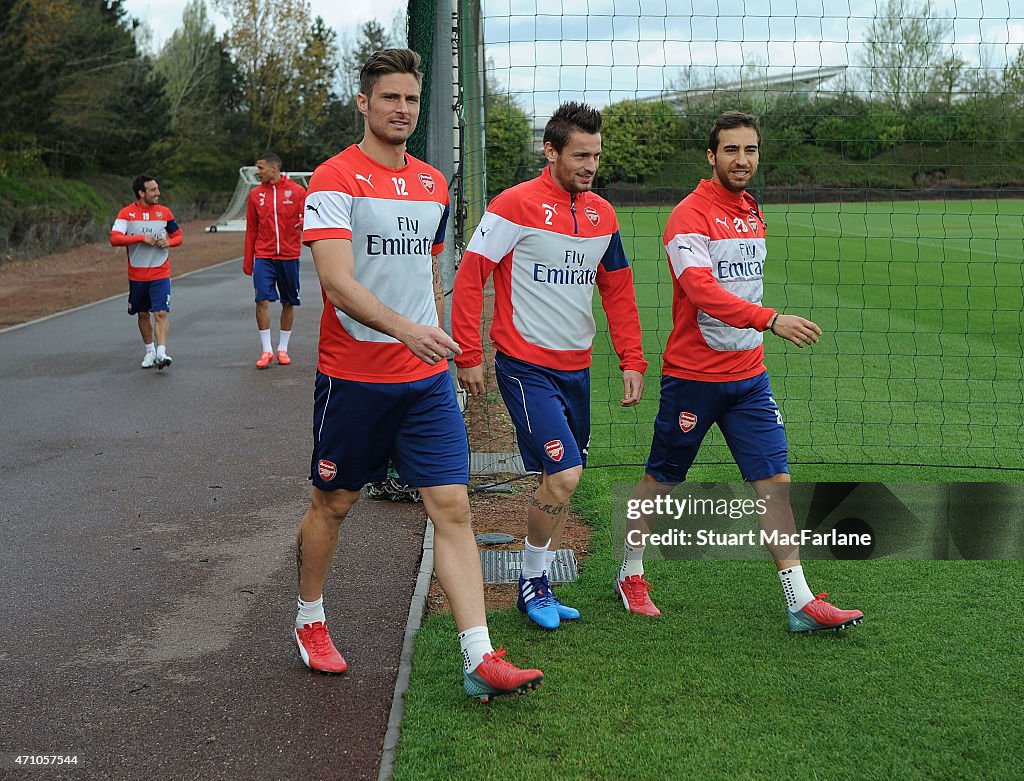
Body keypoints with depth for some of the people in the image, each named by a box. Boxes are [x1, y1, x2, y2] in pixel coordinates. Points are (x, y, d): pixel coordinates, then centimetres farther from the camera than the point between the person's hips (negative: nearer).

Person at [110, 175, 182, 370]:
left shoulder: (164, 212, 3)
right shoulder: (127, 213, -4)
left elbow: (178, 236, 12)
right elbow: (114, 238, -16)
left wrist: (168, 242, -10)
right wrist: (142, 238, -22)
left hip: (160, 273, 0)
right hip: (137, 275, 1)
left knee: (161, 313, -14)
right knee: (143, 314, 12)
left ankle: (161, 353, -20)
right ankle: (150, 351, 27)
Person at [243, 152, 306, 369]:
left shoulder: (296, 191, 0)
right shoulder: (256, 194, 6)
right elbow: (251, 230, 10)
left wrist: (305, 222, -21)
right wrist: (248, 261, 8)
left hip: (289, 256, 0)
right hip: (264, 256, 1)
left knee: (288, 303, 6)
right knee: (262, 300, -10)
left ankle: (283, 348, 18)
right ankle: (266, 350, -4)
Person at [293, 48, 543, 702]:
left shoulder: (434, 184, 11)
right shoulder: (336, 179, -10)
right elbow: (337, 282, -22)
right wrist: (407, 329, -35)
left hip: (427, 378, 5)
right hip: (354, 374, -4)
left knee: (453, 507, -4)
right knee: (334, 503, 11)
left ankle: (481, 661, -4)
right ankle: (310, 622, 35)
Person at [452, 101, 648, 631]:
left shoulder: (602, 214, 8)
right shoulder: (517, 205, -12)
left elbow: (618, 291, 16)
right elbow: (469, 276, -10)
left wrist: (632, 361, 10)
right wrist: (469, 357, -11)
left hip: (575, 368, 7)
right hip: (525, 365, -6)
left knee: (559, 480, 10)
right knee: (563, 475, -15)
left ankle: (540, 586, 24)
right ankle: (532, 584, 6)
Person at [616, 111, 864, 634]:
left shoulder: (752, 212, 12)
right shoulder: (689, 215, -14)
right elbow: (702, 290, -29)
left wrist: (751, 342, 17)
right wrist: (770, 320, -38)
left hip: (748, 374, 6)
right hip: (693, 374, -6)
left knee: (775, 481, 0)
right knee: (660, 478, 9)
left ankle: (800, 602, 3)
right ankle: (631, 575, 28)